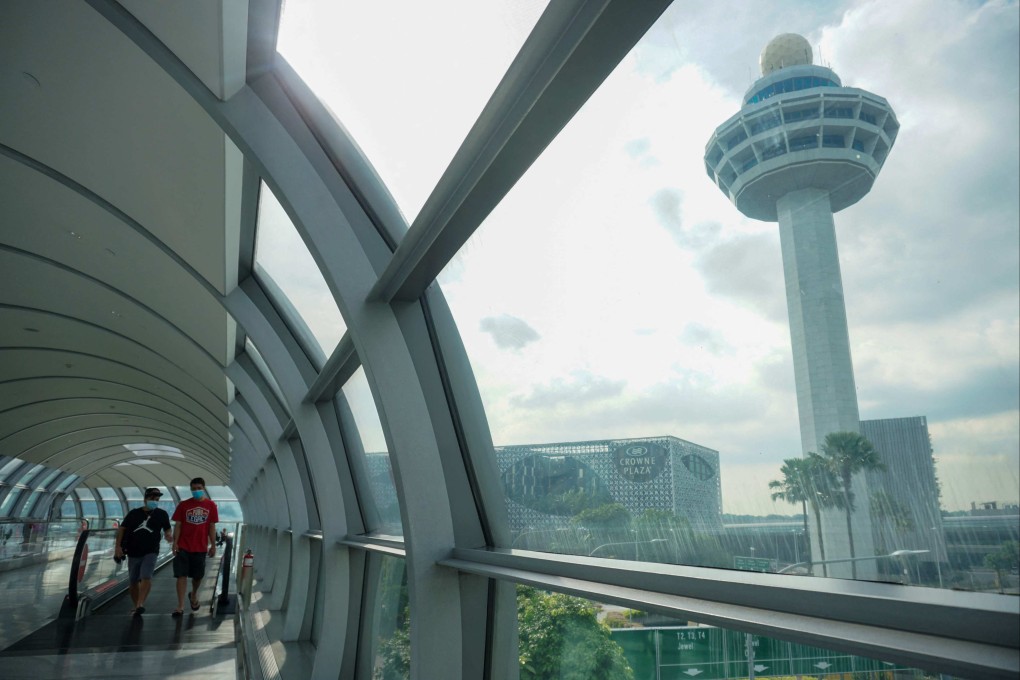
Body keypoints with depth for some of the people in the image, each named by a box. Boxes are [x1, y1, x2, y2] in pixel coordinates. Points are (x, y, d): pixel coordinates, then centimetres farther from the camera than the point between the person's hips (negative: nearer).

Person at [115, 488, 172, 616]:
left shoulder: (161, 514, 1)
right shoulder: (134, 513, 1)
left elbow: (167, 528, 8)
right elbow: (122, 528, 2)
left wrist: (168, 535, -15)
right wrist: (118, 546, -7)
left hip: (150, 552, -2)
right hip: (133, 553, 2)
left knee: (146, 577, -22)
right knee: (132, 582, 10)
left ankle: (140, 604, -21)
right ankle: (136, 606, 26)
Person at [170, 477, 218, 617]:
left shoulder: (210, 505, 0)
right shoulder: (183, 505, -1)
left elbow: (212, 527, 2)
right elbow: (178, 525, -1)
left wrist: (213, 545, 0)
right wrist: (175, 543, -10)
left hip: (200, 547, 1)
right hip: (183, 547, -1)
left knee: (198, 576, 13)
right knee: (181, 575, -4)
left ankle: (193, 594, 41)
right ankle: (180, 607, 1)